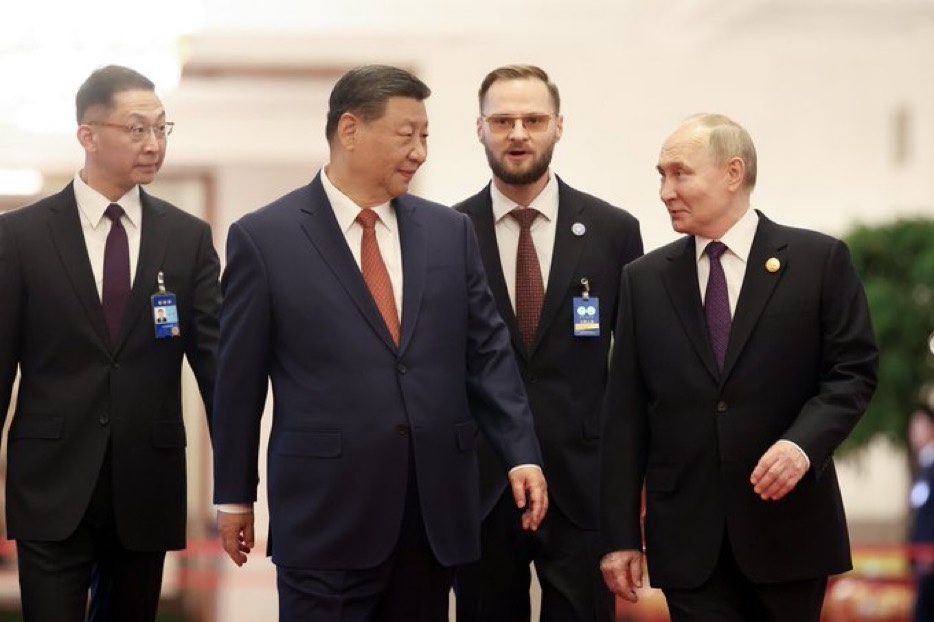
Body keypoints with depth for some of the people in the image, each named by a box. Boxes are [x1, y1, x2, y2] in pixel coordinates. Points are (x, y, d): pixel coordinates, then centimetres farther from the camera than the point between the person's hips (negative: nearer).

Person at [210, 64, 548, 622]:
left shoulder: (450, 231, 9)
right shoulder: (265, 237, -1)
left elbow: (487, 351, 10)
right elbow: (239, 377, 2)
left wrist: (522, 453, -2)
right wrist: (234, 494, 5)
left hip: (438, 508, 4)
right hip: (326, 513, -3)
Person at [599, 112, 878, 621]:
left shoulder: (819, 260, 1)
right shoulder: (644, 279, 8)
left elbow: (854, 369, -1)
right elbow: (625, 414, 6)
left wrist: (804, 442, -20)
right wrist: (619, 534, 1)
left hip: (788, 522, -1)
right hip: (687, 534, 1)